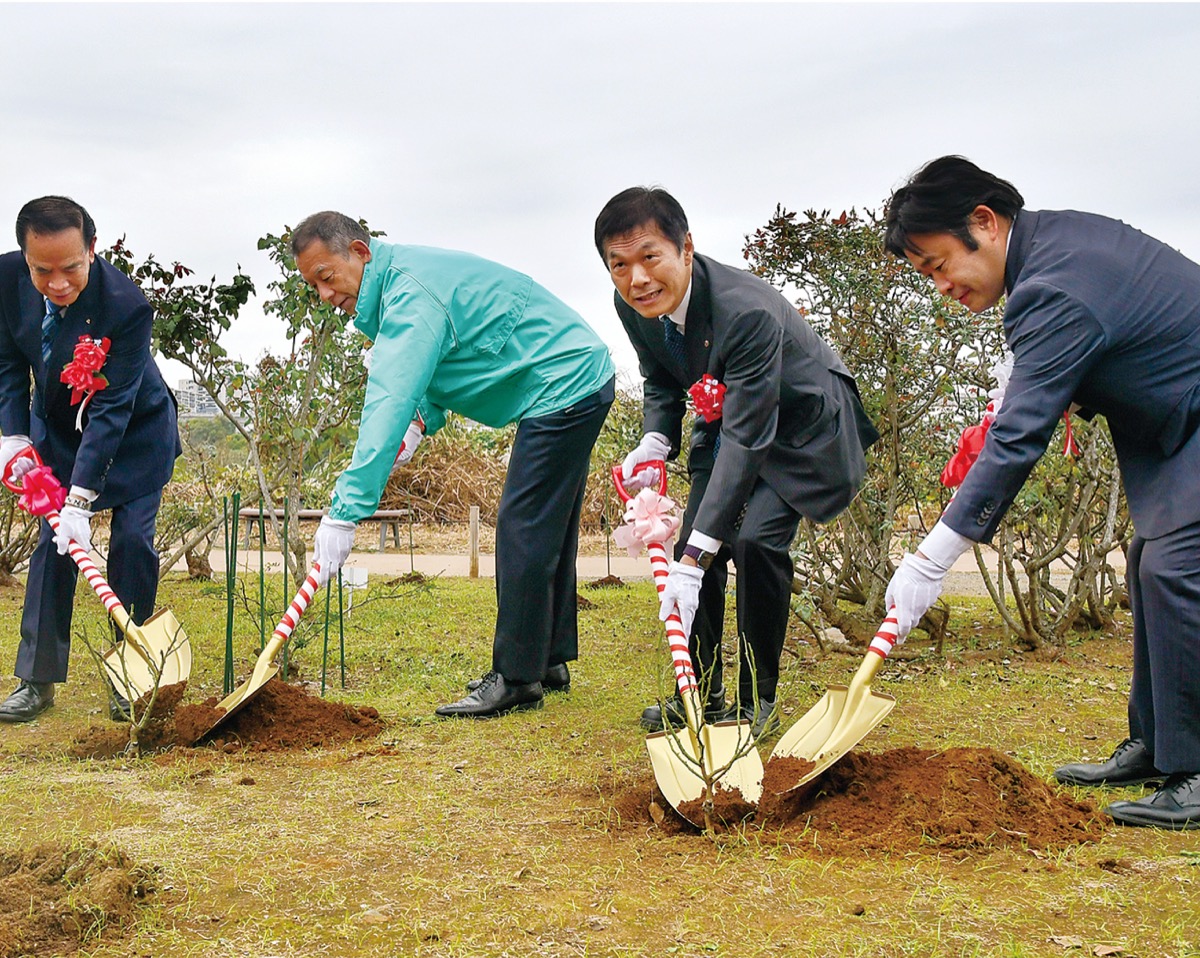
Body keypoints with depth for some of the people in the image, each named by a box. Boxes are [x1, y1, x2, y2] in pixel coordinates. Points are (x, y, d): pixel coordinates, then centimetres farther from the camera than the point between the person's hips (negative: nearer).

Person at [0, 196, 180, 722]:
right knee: (53, 541, 1)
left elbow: (112, 409, -33)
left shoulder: (127, 305, -35)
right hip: (57, 426, 4)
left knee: (132, 541, -8)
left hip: (134, 431, -4)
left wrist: (80, 500, -34)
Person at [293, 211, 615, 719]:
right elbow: (443, 363, 22)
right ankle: (550, 660, 24)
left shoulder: (411, 296, -22)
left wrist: (344, 511, -34)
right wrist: (424, 419, 2)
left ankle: (517, 679, -3)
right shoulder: (402, 280, 11)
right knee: (546, 531, 15)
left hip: (565, 388, -11)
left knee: (524, 533, -9)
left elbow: (389, 406, -31)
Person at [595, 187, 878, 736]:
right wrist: (655, 441, -18)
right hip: (725, 419, 7)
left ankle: (758, 700, -6)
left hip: (800, 424, -7)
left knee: (756, 541, -22)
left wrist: (694, 559, -45)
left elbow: (747, 437, -41)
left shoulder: (747, 311, -39)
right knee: (693, 543, -1)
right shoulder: (634, 306, -16)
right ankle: (701, 696, 14)